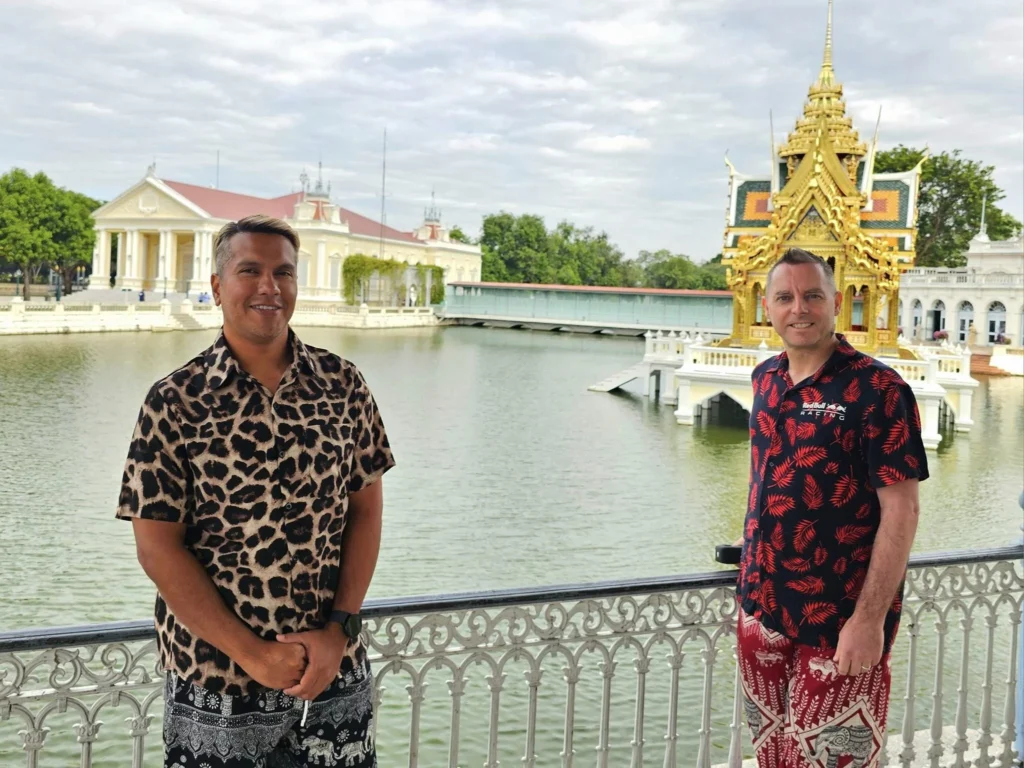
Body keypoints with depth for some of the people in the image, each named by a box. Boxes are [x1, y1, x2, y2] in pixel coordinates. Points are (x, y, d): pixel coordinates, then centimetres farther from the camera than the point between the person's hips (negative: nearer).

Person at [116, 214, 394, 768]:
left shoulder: (342, 384, -1)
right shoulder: (174, 402, -8)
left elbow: (366, 510, 2)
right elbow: (157, 546, -9)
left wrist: (340, 631, -8)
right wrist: (252, 653, -13)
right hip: (215, 683, -2)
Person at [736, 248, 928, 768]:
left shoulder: (878, 389, -14)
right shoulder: (766, 379, 6)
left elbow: (901, 510, -16)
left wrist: (871, 618, -21)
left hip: (839, 618, -6)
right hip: (761, 606, 6)